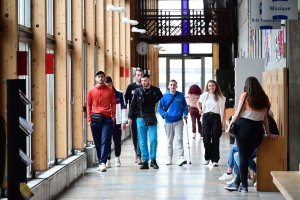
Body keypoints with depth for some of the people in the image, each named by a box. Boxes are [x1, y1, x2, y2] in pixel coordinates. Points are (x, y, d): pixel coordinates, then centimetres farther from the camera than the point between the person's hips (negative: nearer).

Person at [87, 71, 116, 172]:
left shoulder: (110, 90, 7)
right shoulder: (91, 91, 8)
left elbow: (113, 104, 8)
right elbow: (89, 105, 10)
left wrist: (113, 117, 1)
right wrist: (89, 119, 4)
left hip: (107, 119, -1)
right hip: (95, 119, 2)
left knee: (105, 141, -11)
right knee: (97, 142, 6)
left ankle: (103, 162, -16)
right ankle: (100, 162, 14)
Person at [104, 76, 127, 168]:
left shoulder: (119, 94, 1)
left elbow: (123, 108, 2)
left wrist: (124, 121, -3)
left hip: (117, 122, -1)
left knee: (117, 141, 7)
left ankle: (117, 158, 22)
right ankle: (107, 160, 0)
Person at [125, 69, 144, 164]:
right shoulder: (131, 87, 4)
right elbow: (126, 100, 6)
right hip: (133, 115, 2)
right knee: (134, 136, 10)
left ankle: (139, 156, -12)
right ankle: (137, 154, 23)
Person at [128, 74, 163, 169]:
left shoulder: (155, 90, 0)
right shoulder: (138, 91, -1)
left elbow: (162, 99, 19)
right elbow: (132, 105, 3)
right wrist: (130, 117, -3)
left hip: (151, 118, 0)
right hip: (140, 119, 0)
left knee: (153, 139, -5)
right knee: (142, 141, 3)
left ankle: (153, 160, 6)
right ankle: (145, 161, 8)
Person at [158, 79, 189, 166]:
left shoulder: (180, 95, 0)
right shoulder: (164, 96, -1)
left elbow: (185, 106, 10)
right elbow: (160, 108, 1)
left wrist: (185, 114, -4)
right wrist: (165, 114, -13)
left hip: (178, 121, -1)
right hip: (168, 121, 1)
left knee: (179, 139, -11)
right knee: (169, 140, 11)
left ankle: (181, 158, -17)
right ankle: (169, 157, 20)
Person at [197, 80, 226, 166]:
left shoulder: (220, 97, 3)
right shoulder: (204, 95, 7)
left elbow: (223, 109, 3)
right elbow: (198, 103, 24)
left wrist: (223, 120, -4)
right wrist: (200, 111, 8)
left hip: (216, 117, -1)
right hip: (206, 117, 1)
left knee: (215, 139, -1)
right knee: (206, 139, -2)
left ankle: (215, 159, 2)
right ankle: (207, 158, 15)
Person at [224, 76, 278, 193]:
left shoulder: (245, 95, 0)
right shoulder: (263, 98, 11)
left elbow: (238, 113, -2)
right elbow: (265, 117, 14)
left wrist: (230, 126, 7)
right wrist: (268, 133, 20)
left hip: (244, 127, -4)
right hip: (258, 129, 4)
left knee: (243, 157, 3)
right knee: (246, 156, 13)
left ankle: (244, 186, 5)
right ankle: (237, 183, 17)